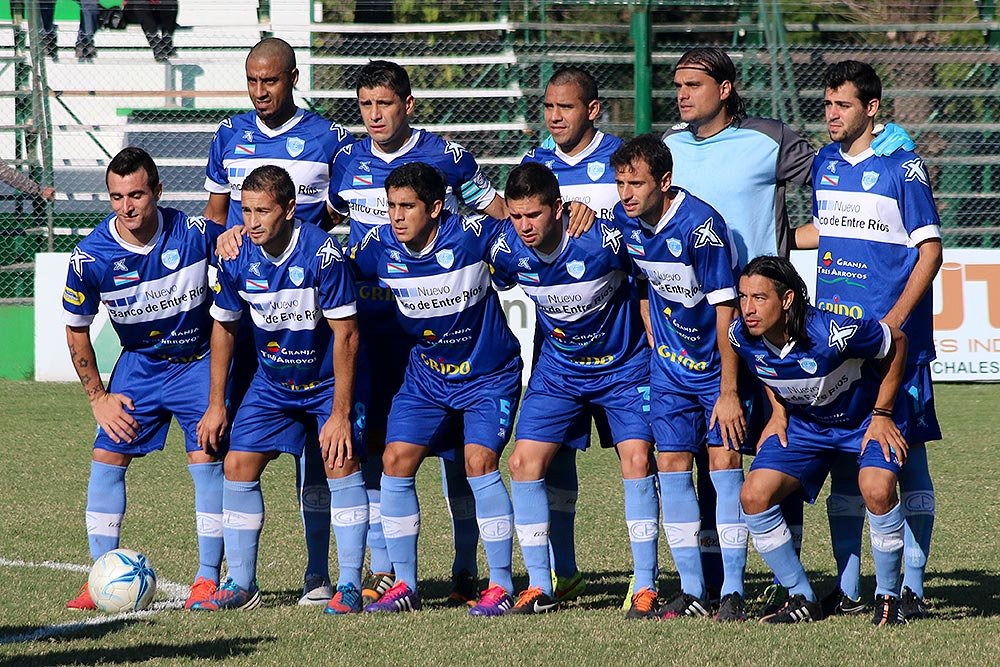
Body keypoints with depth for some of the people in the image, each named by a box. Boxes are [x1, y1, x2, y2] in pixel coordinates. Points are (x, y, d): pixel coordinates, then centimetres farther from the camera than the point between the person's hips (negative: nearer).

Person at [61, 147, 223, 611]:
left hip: (199, 360, -2)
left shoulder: (196, 234, -21)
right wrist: (98, 397, -3)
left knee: (206, 459, -10)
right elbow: (76, 329, -3)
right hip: (138, 362, 2)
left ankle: (208, 578, 0)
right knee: (107, 458, -5)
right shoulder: (90, 257, -17)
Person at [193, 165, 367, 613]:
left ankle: (350, 585, -9)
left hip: (329, 380, -4)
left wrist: (340, 413, -22)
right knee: (239, 465, -3)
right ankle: (240, 585, 8)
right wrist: (216, 406, 5)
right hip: (271, 382, 4)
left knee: (341, 463, -16)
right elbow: (224, 327, 4)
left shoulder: (321, 252, -26)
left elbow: (346, 335, -21)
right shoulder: (237, 259, -13)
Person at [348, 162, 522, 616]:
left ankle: (501, 585, -7)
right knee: (395, 462, -6)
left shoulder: (473, 235, -22)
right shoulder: (380, 247, -12)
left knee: (480, 464, -17)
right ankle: (404, 585, 4)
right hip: (426, 374, 4)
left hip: (489, 374, -4)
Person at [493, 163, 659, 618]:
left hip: (624, 364, -4)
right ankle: (540, 588, 4)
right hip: (558, 367, 4)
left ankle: (646, 588, -10)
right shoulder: (506, 247, -15)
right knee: (524, 462, -6)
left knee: (637, 459, -17)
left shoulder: (604, 239, -26)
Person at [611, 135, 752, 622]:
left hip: (718, 361, -6)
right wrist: (656, 348, 13)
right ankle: (692, 591, 6)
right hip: (670, 363, 6)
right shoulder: (624, 220, -5)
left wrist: (728, 393, -22)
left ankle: (733, 592, -6)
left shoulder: (700, 226, -24)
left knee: (724, 460, -10)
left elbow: (725, 311, -22)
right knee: (671, 464, 0)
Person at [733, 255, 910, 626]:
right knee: (754, 496, -12)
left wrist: (882, 415, -14)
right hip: (803, 424, 5)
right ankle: (802, 600, 2)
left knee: (877, 491, -30)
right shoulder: (742, 338, -19)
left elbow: (896, 342, -18)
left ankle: (888, 597, -8)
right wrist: (778, 412, 3)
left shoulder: (831, 334, -35)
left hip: (865, 418, -5)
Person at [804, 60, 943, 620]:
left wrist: (895, 320, -15)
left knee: (907, 453, -2)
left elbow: (930, 250, -8)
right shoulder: (824, 164, 11)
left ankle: (912, 587, 1)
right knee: (842, 456, 7)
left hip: (894, 337, -6)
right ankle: (848, 587, 12)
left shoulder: (902, 168, -7)